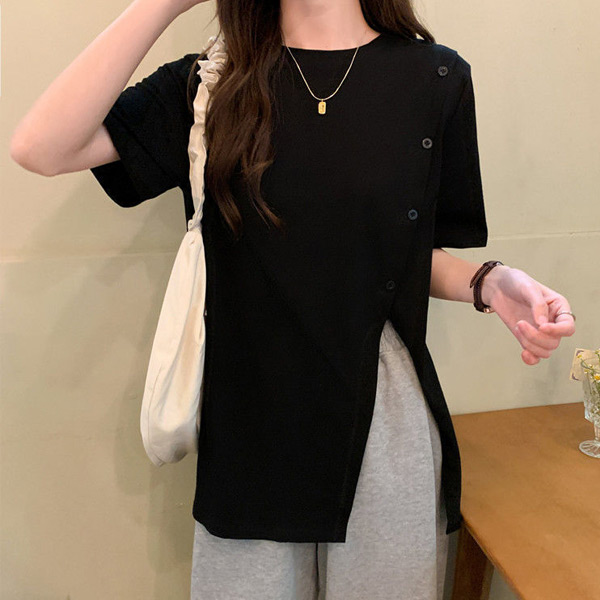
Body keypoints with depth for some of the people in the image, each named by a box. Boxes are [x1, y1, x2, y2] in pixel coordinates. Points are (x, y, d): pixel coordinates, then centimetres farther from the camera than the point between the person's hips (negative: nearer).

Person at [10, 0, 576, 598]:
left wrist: (489, 283, -13)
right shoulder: (212, 87, -1)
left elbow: (420, 255, 8)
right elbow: (40, 148, -14)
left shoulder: (435, 78, 0)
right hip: (249, 429, 0)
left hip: (385, 418, 1)